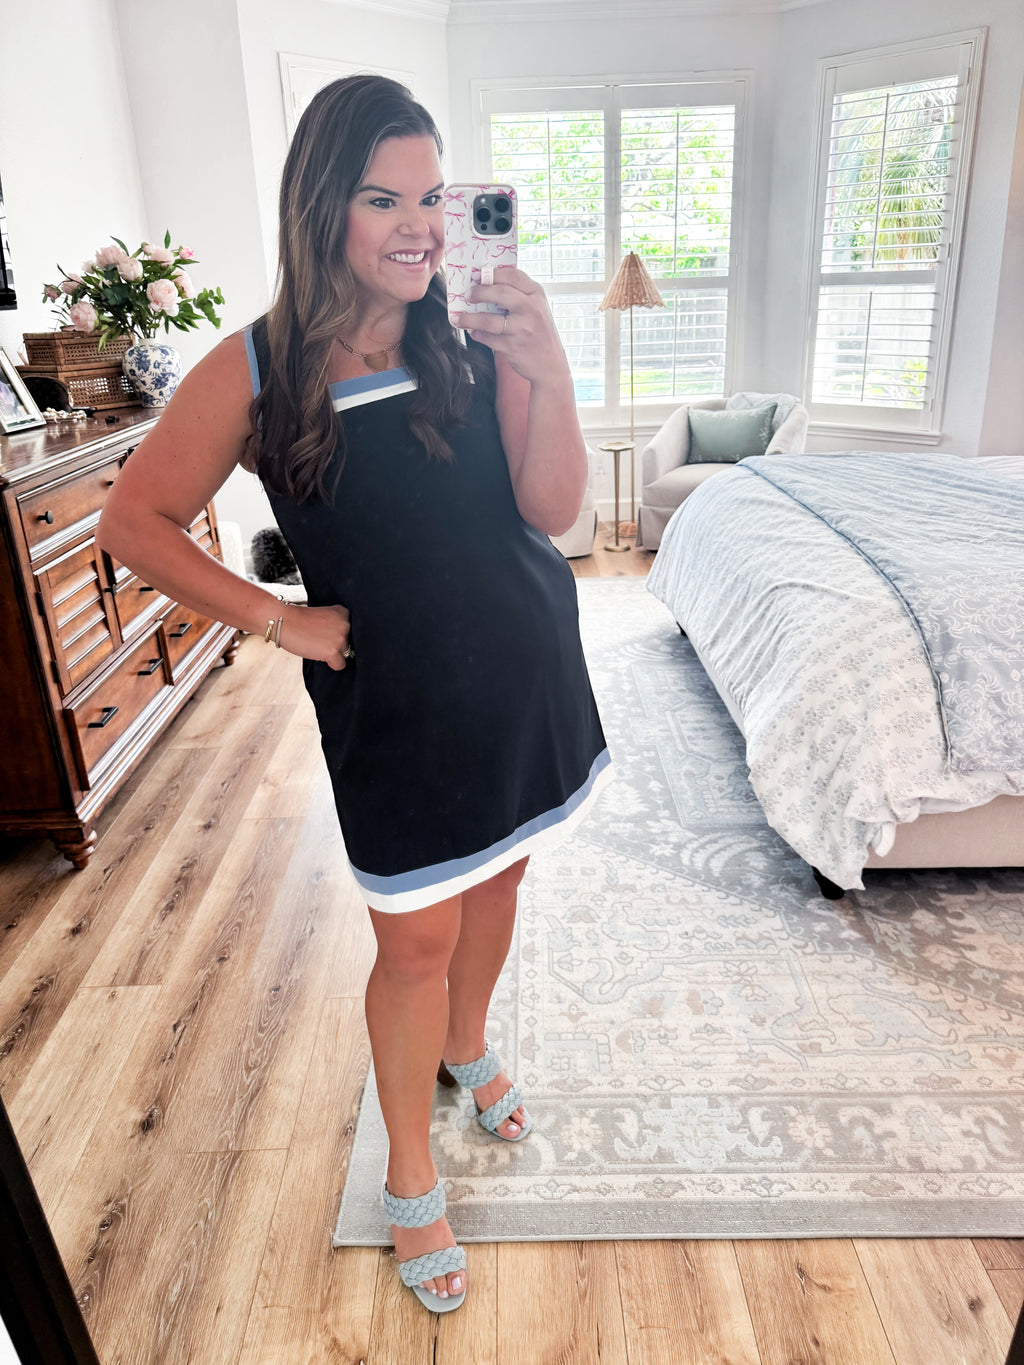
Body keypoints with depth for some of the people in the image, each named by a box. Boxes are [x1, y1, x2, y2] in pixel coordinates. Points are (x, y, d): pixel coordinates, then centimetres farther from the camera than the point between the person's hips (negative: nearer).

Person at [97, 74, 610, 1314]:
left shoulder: (478, 344, -3)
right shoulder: (258, 370, -11)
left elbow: (552, 511, -8)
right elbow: (134, 523, -5)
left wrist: (548, 374, -23)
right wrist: (280, 619, -8)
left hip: (522, 674, 4)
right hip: (394, 700, -3)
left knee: (493, 882, 22)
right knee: (416, 938, 8)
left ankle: (468, 1047, 53)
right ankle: (410, 1178, 33)